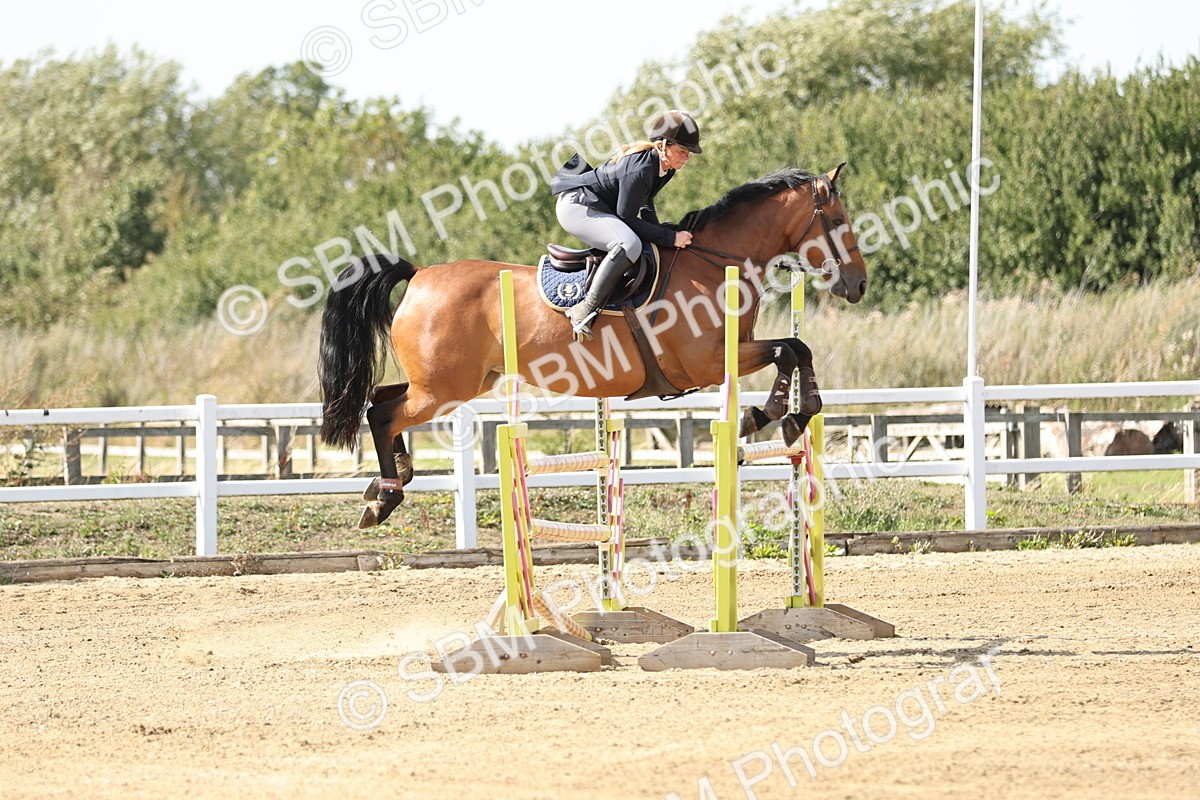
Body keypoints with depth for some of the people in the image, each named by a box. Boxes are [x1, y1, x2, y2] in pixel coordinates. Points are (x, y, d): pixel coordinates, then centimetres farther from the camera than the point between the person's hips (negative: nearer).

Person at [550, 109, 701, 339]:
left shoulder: (666, 168, 1)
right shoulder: (640, 170, -28)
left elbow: (645, 207, 16)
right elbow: (627, 219, -27)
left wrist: (660, 233, 2)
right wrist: (670, 238, -26)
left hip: (601, 208, 11)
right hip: (577, 207, -11)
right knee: (629, 245, -34)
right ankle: (585, 310, -31)